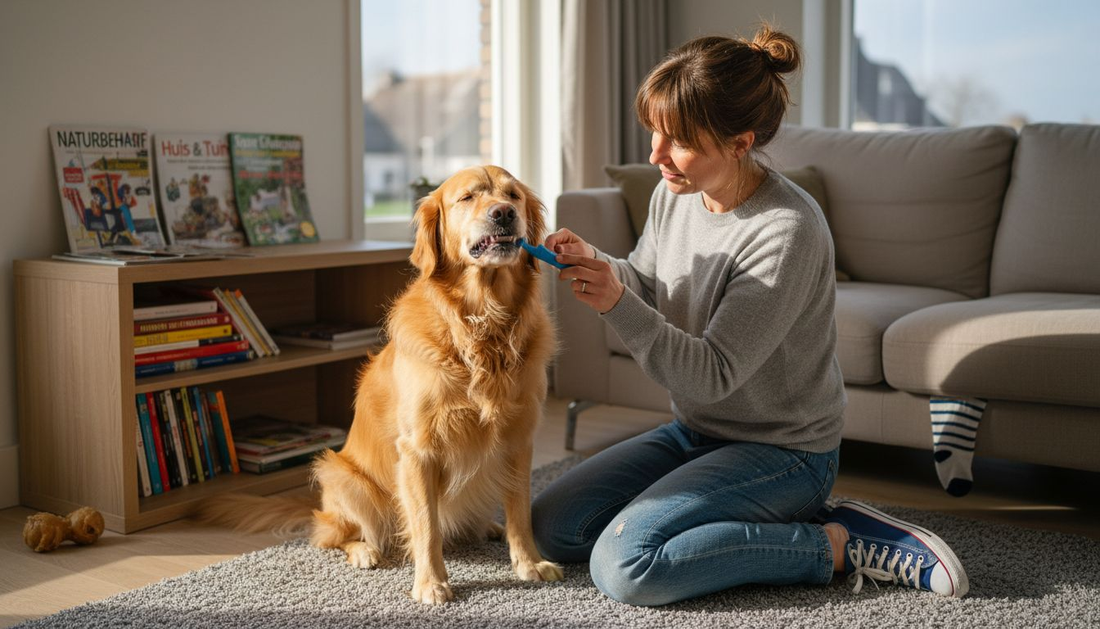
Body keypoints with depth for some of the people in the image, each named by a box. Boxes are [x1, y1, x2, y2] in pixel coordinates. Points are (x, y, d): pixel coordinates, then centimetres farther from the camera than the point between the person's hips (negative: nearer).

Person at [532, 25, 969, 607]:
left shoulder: (787, 231, -26)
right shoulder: (673, 195, -3)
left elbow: (713, 374, -25)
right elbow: (644, 287, 13)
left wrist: (617, 304, -34)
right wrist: (596, 264, -8)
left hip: (783, 450, -8)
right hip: (693, 430, 8)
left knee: (624, 565, -24)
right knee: (551, 526, 3)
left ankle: (837, 543, -9)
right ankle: (767, 523, 7)